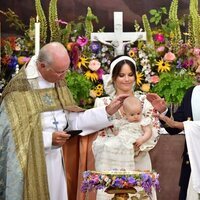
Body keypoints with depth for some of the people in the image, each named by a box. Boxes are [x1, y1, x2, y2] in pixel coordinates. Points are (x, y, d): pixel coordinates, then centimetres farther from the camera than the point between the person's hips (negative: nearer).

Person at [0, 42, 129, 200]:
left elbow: (73, 120, 7)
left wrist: (108, 111, 0)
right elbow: (14, 135, -19)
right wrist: (49, 139, -24)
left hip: (55, 162, 7)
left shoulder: (58, 82, 7)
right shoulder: (20, 88, -18)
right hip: (31, 166, -7)